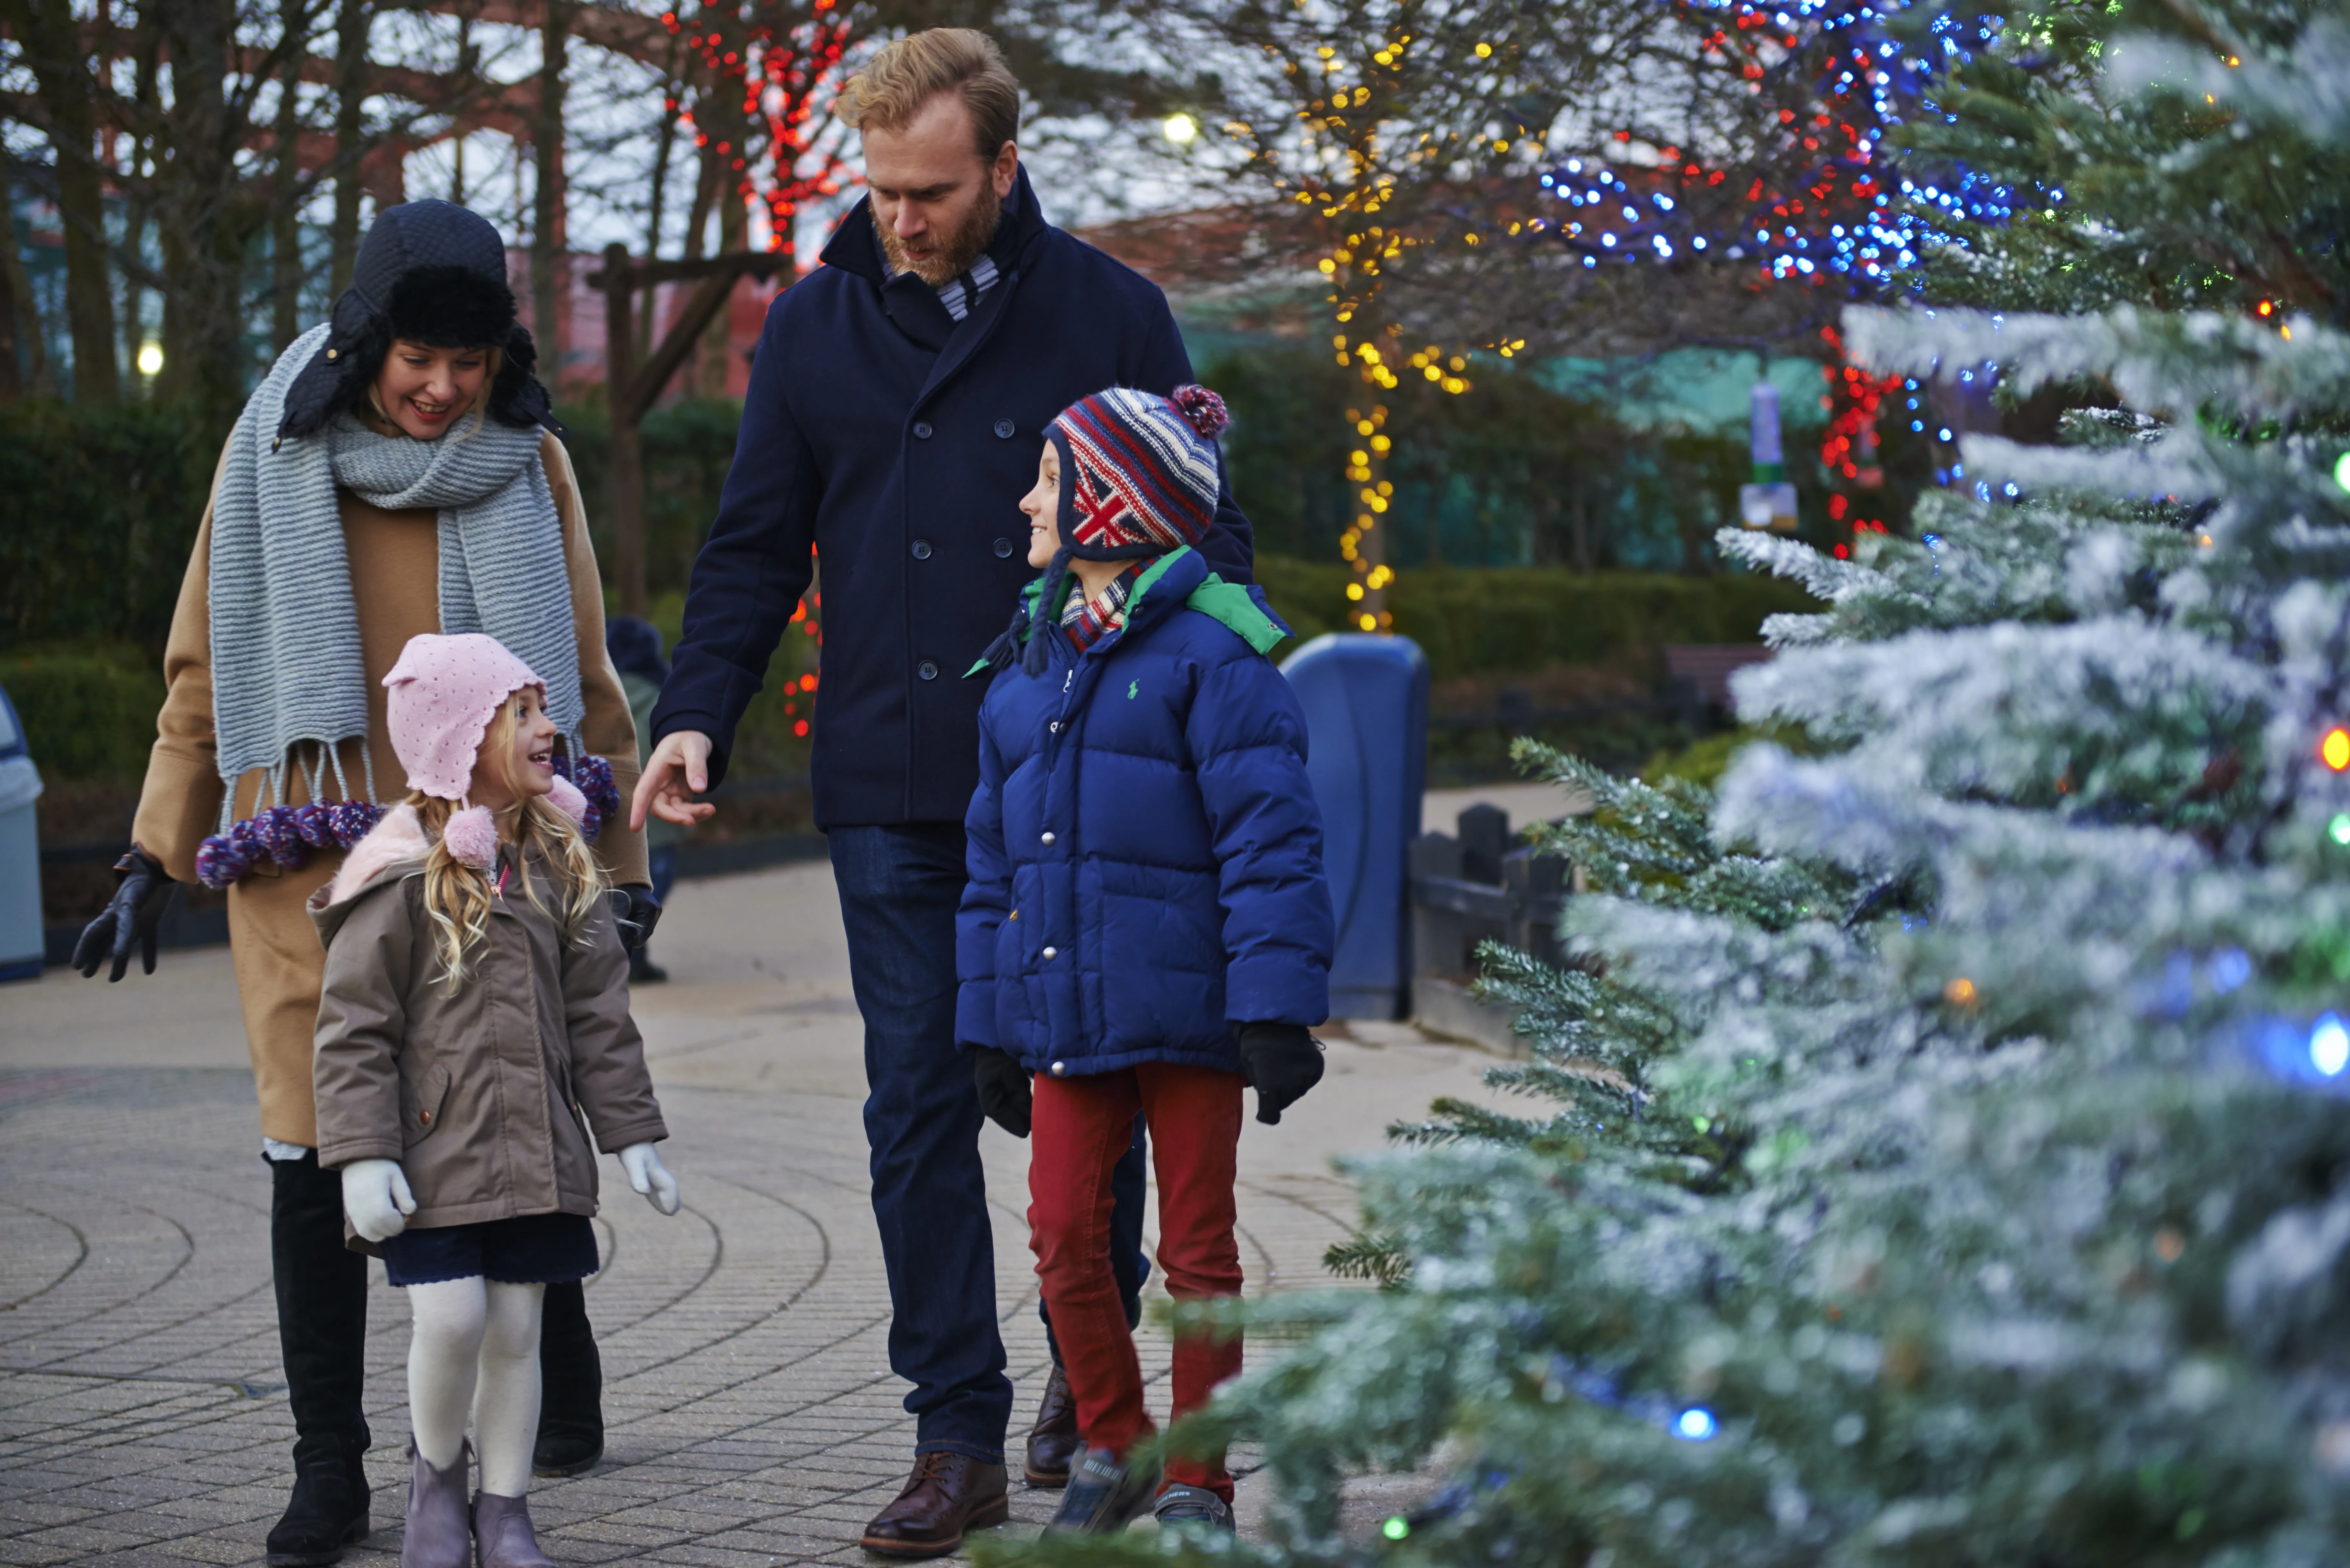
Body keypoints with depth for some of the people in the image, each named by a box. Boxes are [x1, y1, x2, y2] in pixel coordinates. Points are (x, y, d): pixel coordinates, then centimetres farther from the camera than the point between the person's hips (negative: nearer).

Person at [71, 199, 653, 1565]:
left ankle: (562, 1393, 24)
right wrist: (155, 860, 11)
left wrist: (619, 861, 12)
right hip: (313, 863, 0)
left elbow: (586, 678, 13)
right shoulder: (277, 456, 5)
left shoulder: (530, 462, 6)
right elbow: (203, 671, 12)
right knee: (318, 1157, -3)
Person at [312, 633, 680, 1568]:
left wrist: (631, 1133, 9)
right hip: (434, 1150, -5)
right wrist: (361, 1156, -15)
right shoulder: (404, 877, -10)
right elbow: (353, 1030, -9)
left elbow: (597, 1013, 12)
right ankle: (436, 1477, 15)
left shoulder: (559, 862, 7)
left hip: (536, 1151, 5)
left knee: (516, 1328, 6)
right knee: (452, 1316, -11)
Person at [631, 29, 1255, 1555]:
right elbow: (756, 548, 11)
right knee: (921, 1108, -1)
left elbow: (1208, 528, 5)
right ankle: (961, 1439, 5)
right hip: (893, 797, 1)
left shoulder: (1112, 314, 1)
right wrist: (697, 716, -2)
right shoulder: (815, 328, 7)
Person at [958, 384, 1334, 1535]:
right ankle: (1111, 1448, 22)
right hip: (1067, 1011, 6)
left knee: (1197, 1247, 3)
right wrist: (988, 1022, 17)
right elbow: (997, 856, 18)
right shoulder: (1027, 663, 13)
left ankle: (1195, 1486, 13)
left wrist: (1275, 1008, -17)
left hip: (1186, 1005, -6)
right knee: (1062, 1231, 4)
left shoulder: (1212, 649, -9)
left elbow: (1270, 839, -12)